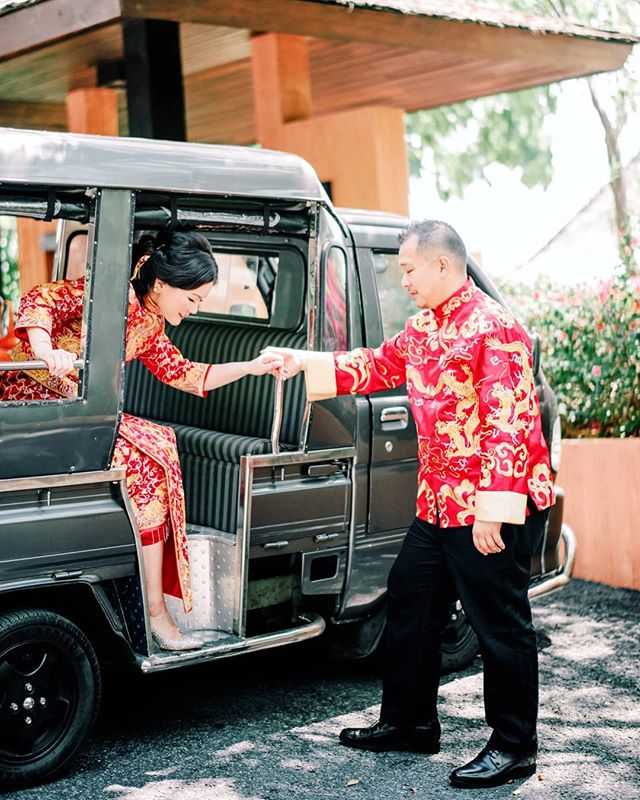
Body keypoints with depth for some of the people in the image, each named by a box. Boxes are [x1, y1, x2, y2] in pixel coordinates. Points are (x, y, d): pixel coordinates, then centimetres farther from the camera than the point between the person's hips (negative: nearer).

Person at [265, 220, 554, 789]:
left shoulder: (494, 329, -17)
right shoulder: (424, 326, 12)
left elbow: (509, 425, -22)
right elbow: (377, 367, 24)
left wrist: (492, 508, -24)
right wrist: (304, 363, 18)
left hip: (494, 511, -10)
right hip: (439, 504, 10)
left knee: (500, 623, 0)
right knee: (409, 604, 16)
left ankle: (515, 747, 13)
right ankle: (410, 721, 30)